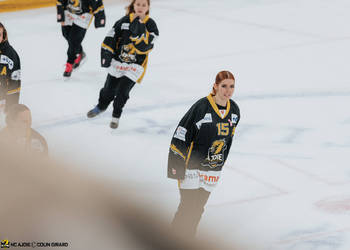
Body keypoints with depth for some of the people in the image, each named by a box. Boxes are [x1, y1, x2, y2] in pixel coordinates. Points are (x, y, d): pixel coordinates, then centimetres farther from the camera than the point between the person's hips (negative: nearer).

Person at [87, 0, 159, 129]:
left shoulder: (150, 25, -11)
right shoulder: (124, 21, -6)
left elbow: (145, 46, -22)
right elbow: (111, 37, 1)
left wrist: (139, 32, -33)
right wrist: (106, 53, -6)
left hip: (135, 65, -2)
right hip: (117, 62, 2)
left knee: (122, 92, -6)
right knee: (109, 89, 14)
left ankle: (116, 116, 18)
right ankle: (101, 106, 44)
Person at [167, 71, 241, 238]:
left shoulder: (234, 111, 2)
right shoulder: (202, 107, -18)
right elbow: (180, 137, -15)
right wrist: (176, 167, -16)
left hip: (213, 170, 6)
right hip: (192, 166, -6)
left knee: (198, 209, 11)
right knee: (188, 207, -5)